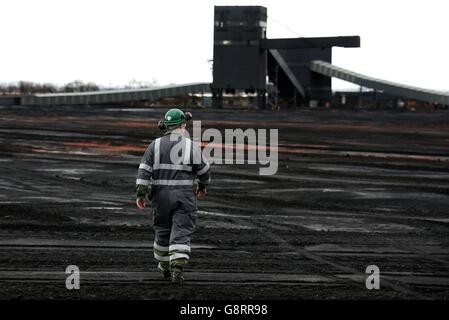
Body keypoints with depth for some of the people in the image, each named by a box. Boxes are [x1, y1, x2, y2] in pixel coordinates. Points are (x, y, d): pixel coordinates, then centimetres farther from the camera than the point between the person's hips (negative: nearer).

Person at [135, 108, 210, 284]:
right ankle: (177, 270, -16)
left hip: (161, 195, 2)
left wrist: (140, 194, -5)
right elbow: (204, 170, 7)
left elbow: (144, 171, -6)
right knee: (181, 234, -3)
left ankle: (165, 267, 32)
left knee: (162, 230, 19)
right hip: (185, 197, -2)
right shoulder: (191, 146, -3)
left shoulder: (155, 145, 0)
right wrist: (203, 186, 26)